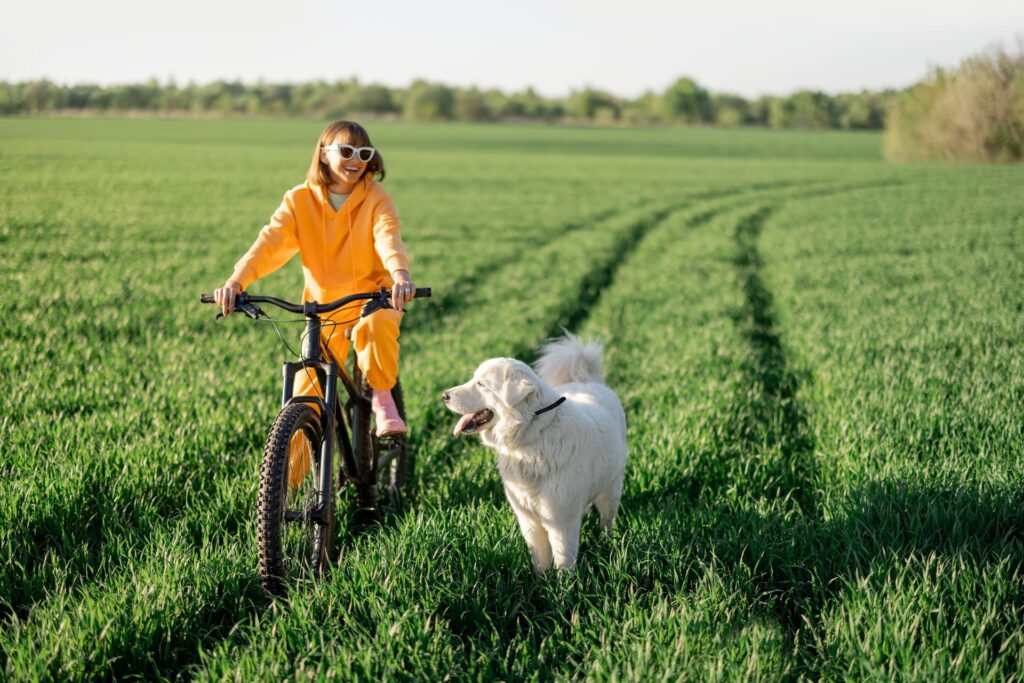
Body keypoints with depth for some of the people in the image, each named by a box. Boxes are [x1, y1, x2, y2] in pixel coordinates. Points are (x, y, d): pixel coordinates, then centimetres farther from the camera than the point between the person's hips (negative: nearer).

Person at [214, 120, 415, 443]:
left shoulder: (375, 200, -7)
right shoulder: (300, 200, -4)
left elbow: (388, 238, -27)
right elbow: (270, 241, -17)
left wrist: (401, 274, -50)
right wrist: (236, 281, -35)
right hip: (323, 305, 2)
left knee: (375, 326, -37)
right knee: (306, 396, -6)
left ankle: (382, 396, -13)